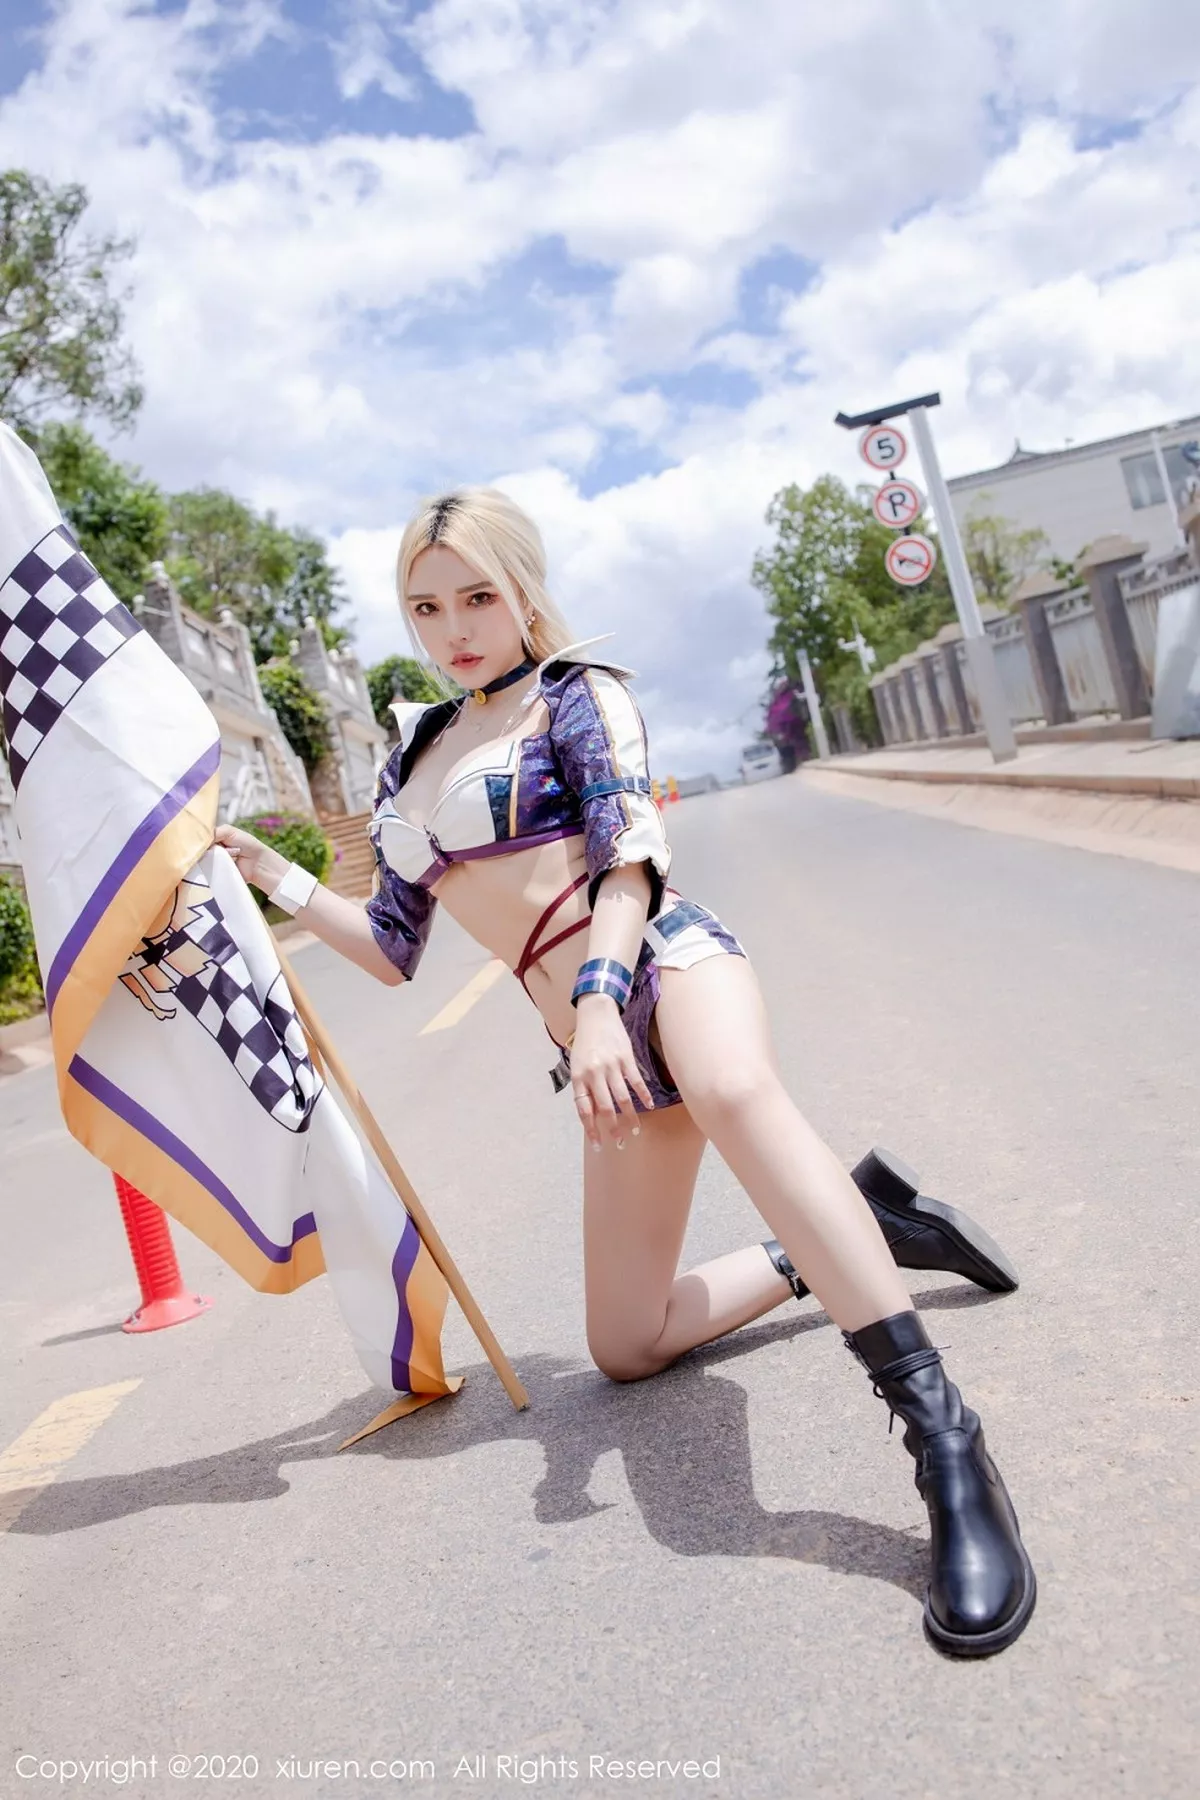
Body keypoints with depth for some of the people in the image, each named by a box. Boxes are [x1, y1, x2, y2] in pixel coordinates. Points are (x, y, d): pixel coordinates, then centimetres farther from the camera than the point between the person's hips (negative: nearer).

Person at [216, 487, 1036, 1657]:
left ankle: (942, 1438, -42)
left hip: (666, 960, -6)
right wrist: (270, 877, 15)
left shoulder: (575, 694, 4)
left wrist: (598, 997, -27)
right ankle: (859, 1230, 20)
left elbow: (631, 855, -12)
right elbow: (393, 952, 23)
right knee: (626, 1348, 6)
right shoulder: (409, 765, 20)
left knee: (732, 1091, -44)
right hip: (598, 1047, 7)